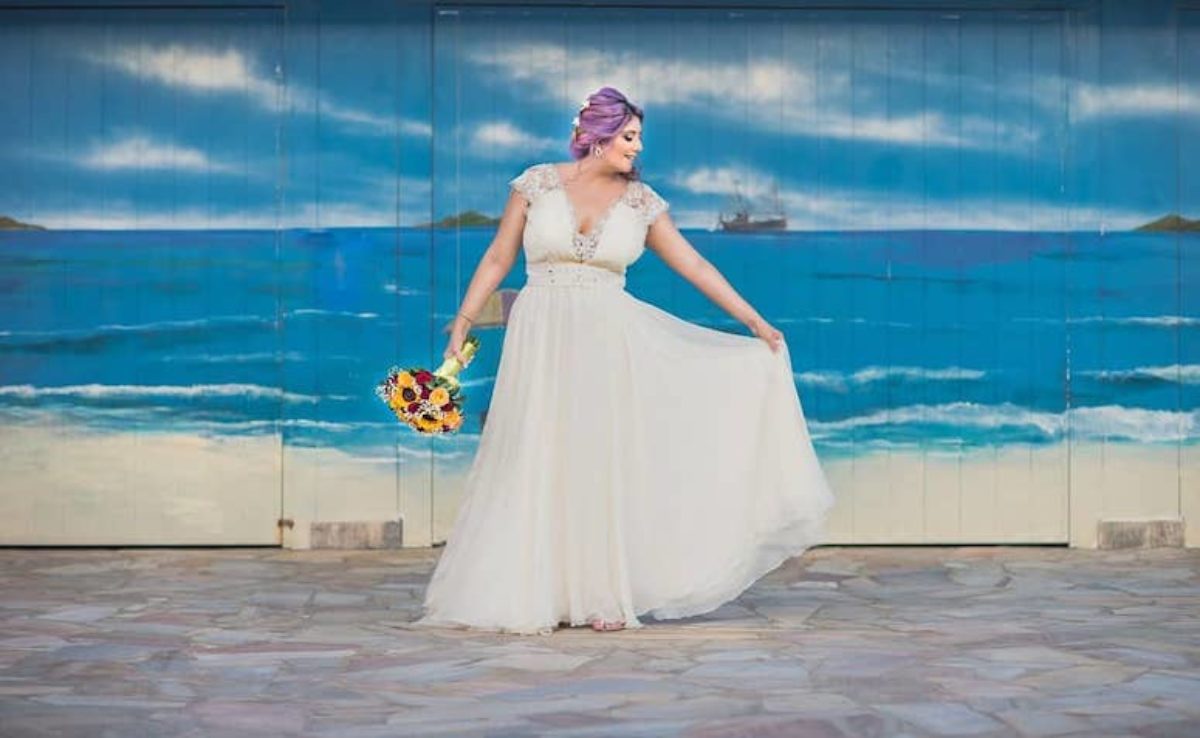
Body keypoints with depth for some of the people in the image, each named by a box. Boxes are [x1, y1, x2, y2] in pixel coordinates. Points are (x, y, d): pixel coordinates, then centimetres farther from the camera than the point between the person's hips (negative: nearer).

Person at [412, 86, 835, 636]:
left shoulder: (641, 202, 4)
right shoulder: (538, 183, 0)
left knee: (605, 464, 0)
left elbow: (695, 267, 7)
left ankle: (602, 597, 7)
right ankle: (533, 597, 5)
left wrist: (756, 323, 6)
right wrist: (463, 321, -1)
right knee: (537, 465, 0)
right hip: (542, 342, -1)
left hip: (609, 343, 1)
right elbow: (497, 259, 5)